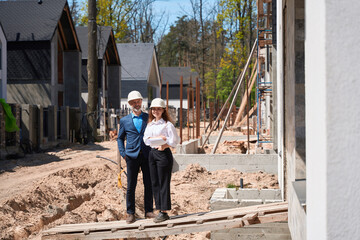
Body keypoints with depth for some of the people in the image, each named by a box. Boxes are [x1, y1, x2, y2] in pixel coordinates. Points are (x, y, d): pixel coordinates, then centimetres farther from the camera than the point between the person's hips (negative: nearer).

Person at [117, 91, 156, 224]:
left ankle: (148, 211, 15)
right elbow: (120, 138, 16)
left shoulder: (149, 118, 8)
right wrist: (123, 154, 3)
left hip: (147, 156, 1)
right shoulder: (124, 120, 8)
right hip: (132, 156, -1)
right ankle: (130, 213, 7)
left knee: (149, 184, 4)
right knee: (131, 186, -1)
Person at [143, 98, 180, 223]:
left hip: (164, 154, -7)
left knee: (163, 183, -5)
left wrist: (164, 144, -18)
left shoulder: (167, 124, -5)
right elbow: (146, 139, 7)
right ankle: (160, 210, 14)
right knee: (155, 183, 7)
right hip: (152, 153, 7)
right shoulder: (150, 124, 14)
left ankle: (164, 212, 0)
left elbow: (175, 140, -8)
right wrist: (158, 138, -10)